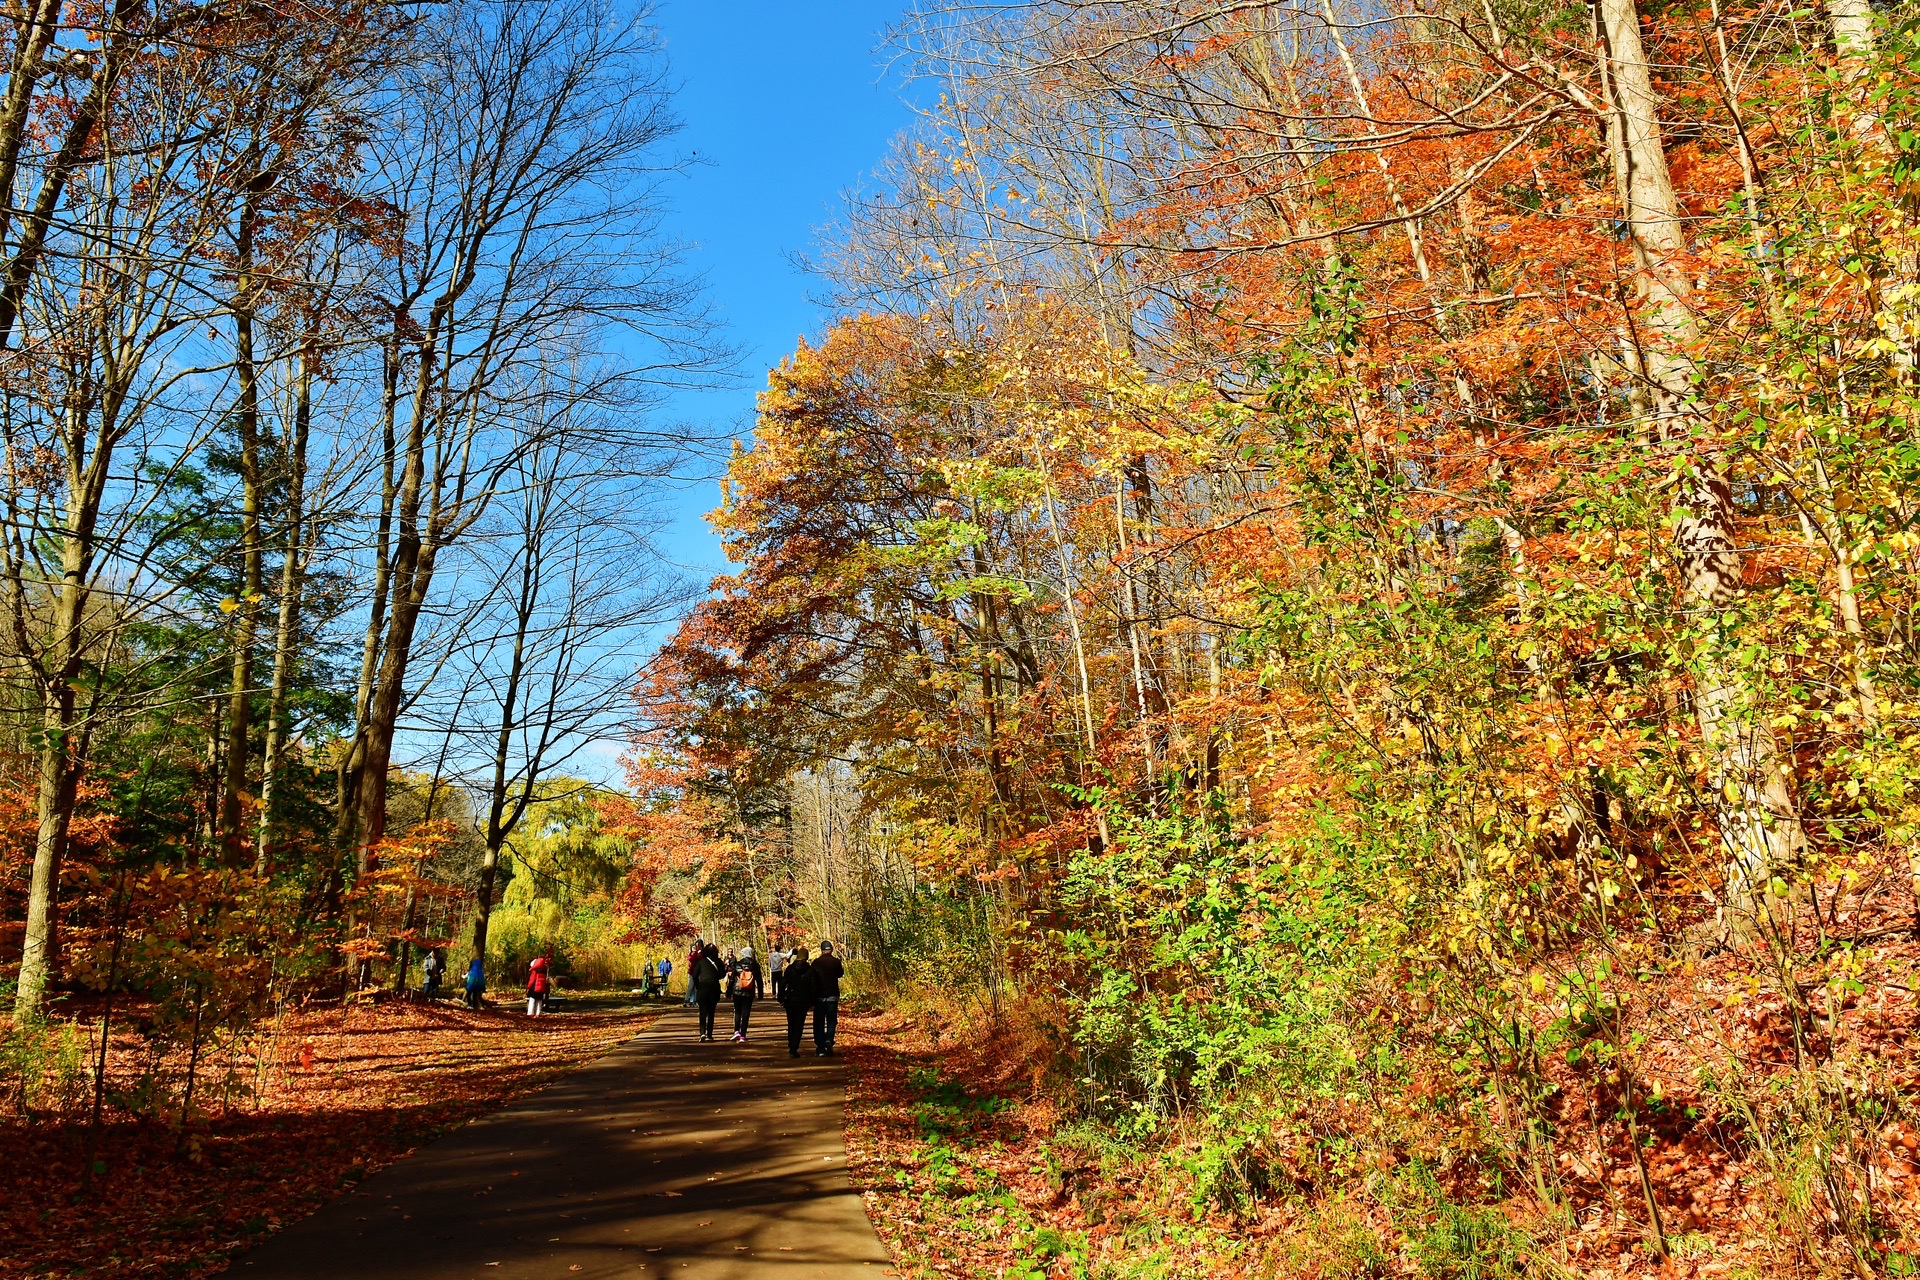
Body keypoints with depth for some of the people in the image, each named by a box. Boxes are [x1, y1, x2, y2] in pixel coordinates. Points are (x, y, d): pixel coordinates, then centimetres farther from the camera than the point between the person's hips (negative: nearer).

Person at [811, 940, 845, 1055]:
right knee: (832, 1020, 11)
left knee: (819, 1023, 8)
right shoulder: (836, 961, -5)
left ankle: (821, 1048, 7)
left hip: (819, 997, 0)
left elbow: (812, 981, -2)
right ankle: (829, 1040, -14)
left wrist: (812, 1000, 4)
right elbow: (841, 974, 13)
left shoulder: (816, 963, -4)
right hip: (832, 996, 0)